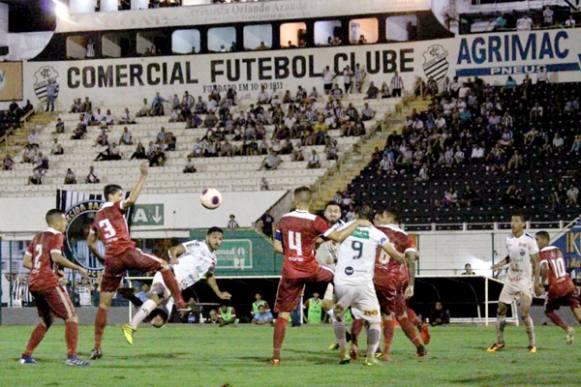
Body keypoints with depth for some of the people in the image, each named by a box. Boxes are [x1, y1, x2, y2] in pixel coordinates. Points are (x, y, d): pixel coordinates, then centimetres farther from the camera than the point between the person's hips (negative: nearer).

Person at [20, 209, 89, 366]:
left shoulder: (38, 237, 19)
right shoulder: (56, 235, -3)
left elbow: (25, 262, 17)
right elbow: (56, 257, -20)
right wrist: (78, 268, -14)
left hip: (33, 283, 8)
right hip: (48, 282, -8)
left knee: (46, 321, 22)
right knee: (71, 317, -5)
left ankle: (26, 356, 20)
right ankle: (71, 356, -16)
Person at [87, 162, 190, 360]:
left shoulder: (97, 217, 23)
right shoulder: (114, 208, 6)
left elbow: (90, 243, 25)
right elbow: (132, 199, -15)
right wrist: (143, 176, -11)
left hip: (111, 260, 5)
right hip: (128, 253, -5)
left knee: (103, 304, 8)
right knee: (164, 265, 11)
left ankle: (97, 347, 6)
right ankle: (180, 303, -2)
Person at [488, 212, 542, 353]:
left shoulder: (529, 241, -13)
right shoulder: (509, 240, 4)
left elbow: (535, 262, -10)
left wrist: (537, 282, -14)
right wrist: (501, 264, -1)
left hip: (525, 281, -6)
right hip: (510, 279, 6)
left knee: (524, 313, -13)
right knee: (500, 310, 6)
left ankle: (532, 343, 3)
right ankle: (499, 342, 19)